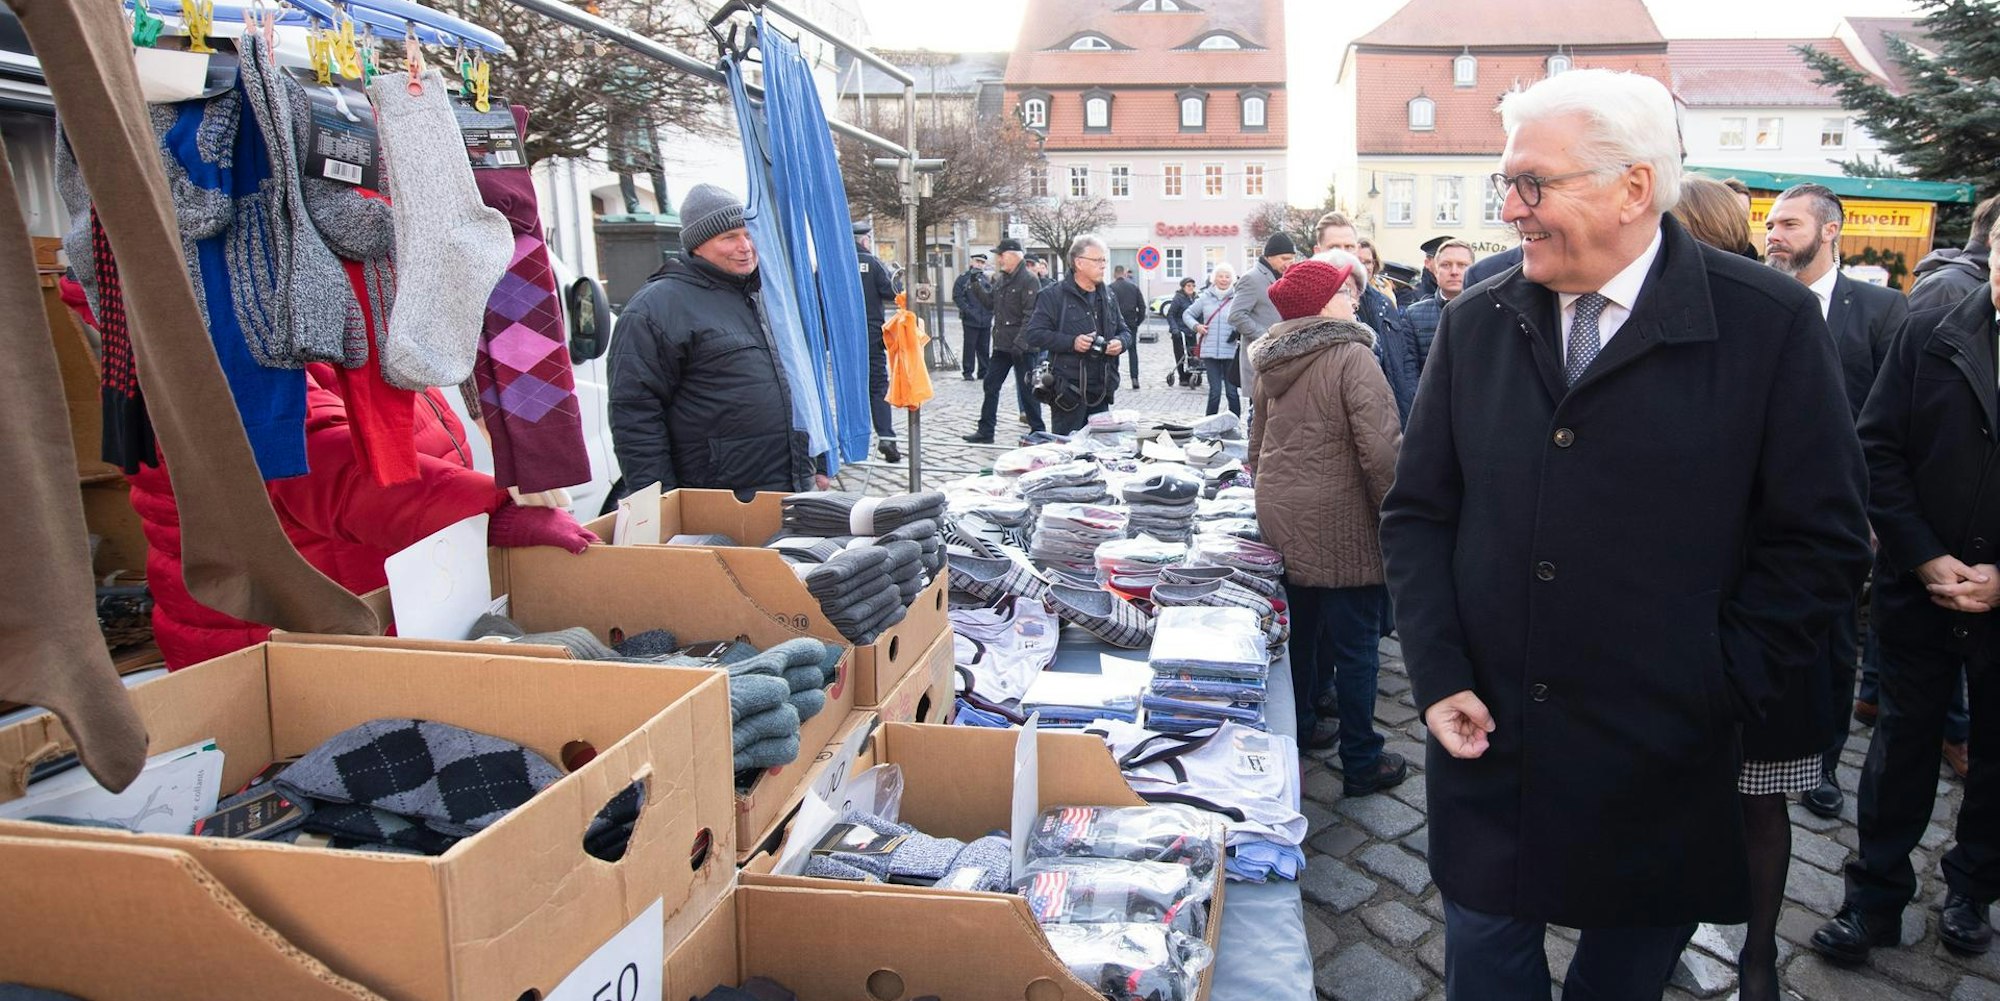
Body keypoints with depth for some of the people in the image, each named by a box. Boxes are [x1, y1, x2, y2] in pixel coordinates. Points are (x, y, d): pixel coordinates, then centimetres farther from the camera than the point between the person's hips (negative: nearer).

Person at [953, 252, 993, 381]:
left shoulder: (987, 279, 14)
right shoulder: (963, 278, 1)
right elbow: (957, 296, -4)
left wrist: (991, 313, 6)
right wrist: (966, 310, -13)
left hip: (986, 321, 4)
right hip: (970, 320, -4)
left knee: (984, 347, 7)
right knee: (970, 346, -2)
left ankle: (983, 372, 15)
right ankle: (968, 372, 4)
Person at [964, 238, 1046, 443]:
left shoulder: (1029, 280, -14)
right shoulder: (1001, 279, 13)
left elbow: (1030, 315, -19)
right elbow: (990, 302, 20)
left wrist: (1020, 342, -24)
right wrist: (977, 287, 4)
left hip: (1021, 348, -9)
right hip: (1002, 345, 9)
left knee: (1027, 390, 0)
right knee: (990, 386, 11)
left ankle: (1037, 432, 11)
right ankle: (985, 431, 19)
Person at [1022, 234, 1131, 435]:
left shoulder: (1107, 296, 16)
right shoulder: (1053, 295, -5)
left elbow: (1124, 331, 25)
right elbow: (1033, 334, -11)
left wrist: (1121, 342, 0)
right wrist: (1071, 342, -20)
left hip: (1101, 392, 6)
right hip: (1069, 391, -6)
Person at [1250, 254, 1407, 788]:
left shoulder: (1270, 364, 8)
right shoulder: (1351, 357, -16)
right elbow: (1381, 452, -21)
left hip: (1280, 518, 8)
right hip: (1342, 525, -8)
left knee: (1301, 628, 21)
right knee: (1355, 644, 2)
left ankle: (1300, 725, 35)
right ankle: (1361, 763, 11)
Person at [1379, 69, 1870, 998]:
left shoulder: (1770, 321, -9)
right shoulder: (1474, 323, 1)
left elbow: (1822, 539, -5)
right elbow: (1417, 512, 4)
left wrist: (1716, 693, -9)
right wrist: (1439, 676, -5)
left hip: (1664, 771, -2)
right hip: (1489, 739, 2)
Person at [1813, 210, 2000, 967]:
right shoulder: (1927, 337, -2)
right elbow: (1878, 452, -5)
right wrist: (1927, 560, -11)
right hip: (1921, 593, 0)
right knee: (1903, 746, 10)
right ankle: (1876, 897, 21)